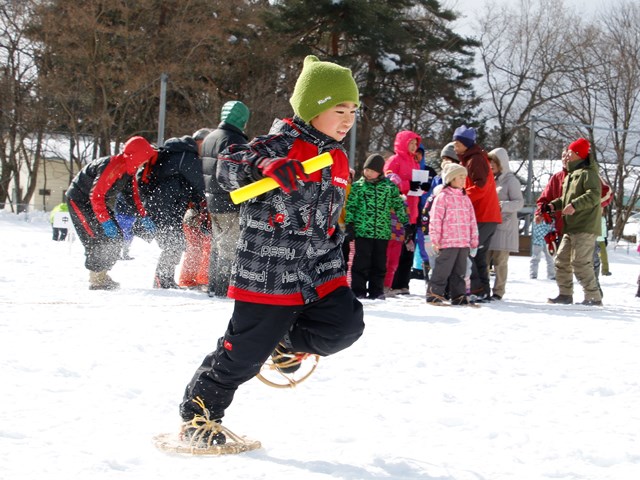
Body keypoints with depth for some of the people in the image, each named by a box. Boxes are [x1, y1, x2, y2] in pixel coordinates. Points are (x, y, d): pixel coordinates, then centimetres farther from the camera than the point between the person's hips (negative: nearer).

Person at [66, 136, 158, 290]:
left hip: (100, 202, 9)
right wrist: (106, 221, -37)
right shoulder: (112, 167, -32)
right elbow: (96, 195, -34)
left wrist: (143, 216, -2)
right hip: (80, 200, -9)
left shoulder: (129, 168, -3)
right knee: (98, 239, -16)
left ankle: (101, 275, 13)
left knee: (116, 237, 2)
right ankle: (96, 280, -6)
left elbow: (133, 194, 7)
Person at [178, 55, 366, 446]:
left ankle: (287, 342, 20)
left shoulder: (337, 158, 13)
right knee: (244, 352, -3)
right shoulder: (282, 145, -12)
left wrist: (338, 253, 26)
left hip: (321, 269, 7)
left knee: (345, 324, -9)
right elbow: (226, 168, -22)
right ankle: (198, 412, 17)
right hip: (270, 270, -7)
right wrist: (265, 165, -39)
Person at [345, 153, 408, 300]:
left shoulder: (390, 186, 6)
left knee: (379, 263, 7)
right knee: (361, 263, -3)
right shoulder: (358, 186, 3)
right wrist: (349, 225, -4)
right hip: (362, 231, -2)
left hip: (382, 232, 2)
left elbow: (399, 205, 12)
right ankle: (358, 291, 3)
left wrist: (406, 223, 10)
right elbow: (350, 206, 4)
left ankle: (376, 291, 16)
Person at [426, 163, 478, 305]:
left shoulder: (465, 198, 16)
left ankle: (458, 296, 18)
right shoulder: (442, 197, -6)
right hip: (447, 243, -7)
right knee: (442, 270, -4)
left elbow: (472, 220, 20)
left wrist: (474, 240, 17)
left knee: (459, 272, 12)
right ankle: (434, 295, 3)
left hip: (464, 243, 7)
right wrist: (435, 240, -12)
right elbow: (435, 219, -9)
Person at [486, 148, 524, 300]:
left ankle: (498, 292, 3)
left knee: (499, 261, -4)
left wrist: (503, 206, -23)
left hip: (504, 226, -6)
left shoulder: (511, 181, -2)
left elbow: (519, 202, -8)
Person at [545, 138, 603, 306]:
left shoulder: (588, 173, -9)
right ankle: (565, 294, 19)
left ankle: (594, 297, -8)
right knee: (562, 260, 11)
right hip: (570, 227, 10)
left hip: (585, 227, -10)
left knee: (581, 263, -14)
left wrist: (575, 205, -30)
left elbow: (594, 195, -22)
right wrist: (552, 206, 12)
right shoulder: (570, 175, 21)